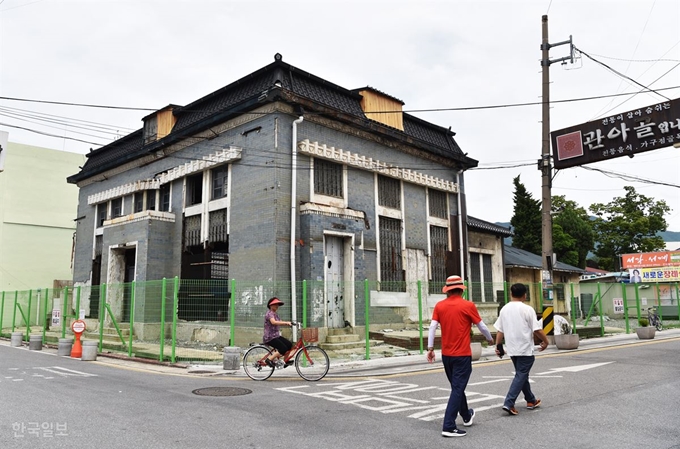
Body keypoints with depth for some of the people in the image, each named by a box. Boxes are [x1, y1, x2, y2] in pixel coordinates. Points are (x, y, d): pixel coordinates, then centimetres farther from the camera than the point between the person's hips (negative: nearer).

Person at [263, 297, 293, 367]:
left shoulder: (275, 314, 16)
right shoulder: (269, 313, -14)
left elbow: (280, 322, 11)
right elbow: (273, 322, -33)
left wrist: (289, 323, -6)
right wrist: (286, 322, -38)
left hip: (276, 336, 9)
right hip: (269, 338, -9)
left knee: (289, 345, -5)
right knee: (284, 349, -19)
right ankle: (269, 359, -8)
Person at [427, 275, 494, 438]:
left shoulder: (439, 306, 0)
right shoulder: (468, 305, -9)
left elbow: (432, 327, -4)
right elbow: (482, 326, -1)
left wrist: (430, 348, 1)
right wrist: (490, 339, 18)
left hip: (446, 355, 5)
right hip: (462, 355, -5)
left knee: (457, 387, 21)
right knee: (457, 389, -1)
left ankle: (467, 416, 41)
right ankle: (448, 427, -6)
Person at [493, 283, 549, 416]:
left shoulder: (504, 309, 4)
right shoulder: (527, 309, -12)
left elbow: (499, 330, 5)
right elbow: (537, 330, -12)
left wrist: (498, 346, 12)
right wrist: (545, 341, 5)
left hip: (512, 349, 6)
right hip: (525, 349, -6)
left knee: (522, 374, 20)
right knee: (521, 376, -2)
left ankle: (531, 400, 32)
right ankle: (508, 403, -10)